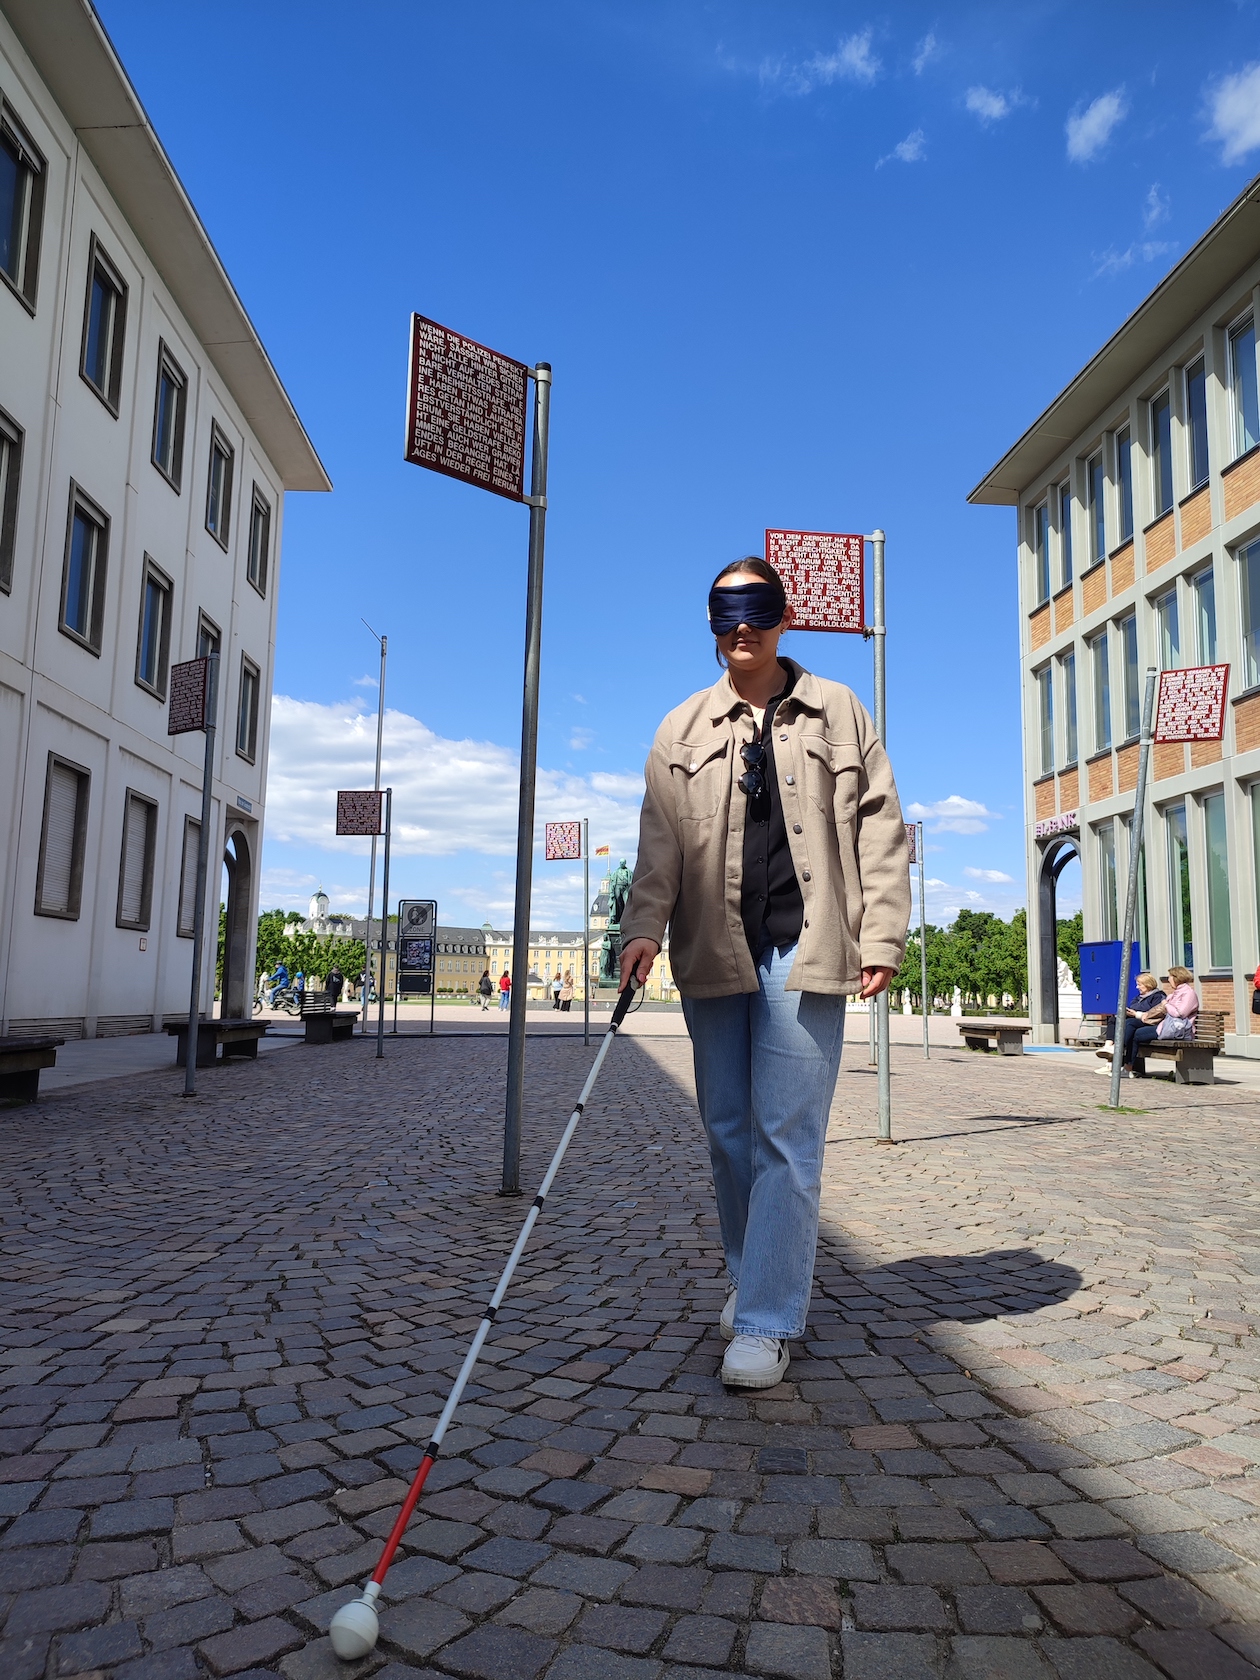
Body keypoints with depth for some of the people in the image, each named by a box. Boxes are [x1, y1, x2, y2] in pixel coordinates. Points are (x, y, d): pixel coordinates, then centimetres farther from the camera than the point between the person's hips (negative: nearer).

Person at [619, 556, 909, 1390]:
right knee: (728, 1128, 10)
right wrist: (644, 925, -12)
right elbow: (660, 838, 4)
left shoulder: (839, 712, 10)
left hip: (804, 947, -2)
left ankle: (766, 1321, 2)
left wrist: (881, 937, -3)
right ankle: (754, 1276, 29)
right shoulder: (684, 729, 13)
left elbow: (880, 831, 6)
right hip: (714, 950, 3)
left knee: (788, 1134, -6)